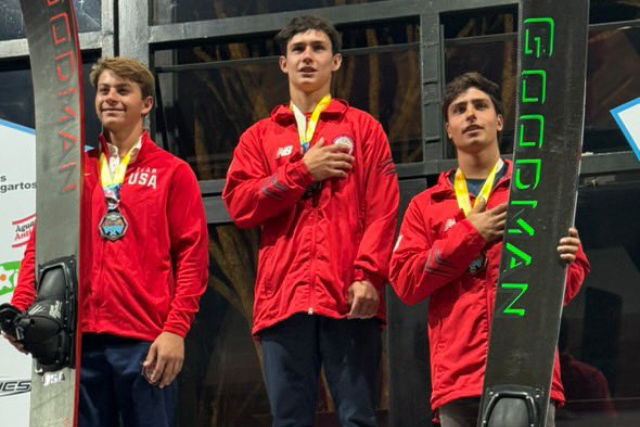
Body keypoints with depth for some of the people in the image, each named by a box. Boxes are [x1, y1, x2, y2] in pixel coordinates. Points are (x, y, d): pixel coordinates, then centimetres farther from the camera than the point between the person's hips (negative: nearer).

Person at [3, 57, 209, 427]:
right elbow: (41, 244, 14)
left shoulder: (172, 172, 8)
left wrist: (176, 328, -10)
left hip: (145, 341, -3)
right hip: (81, 339, 3)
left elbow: (192, 254, 1)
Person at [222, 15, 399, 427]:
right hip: (283, 297, 2)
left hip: (349, 297, -2)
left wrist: (368, 275, -9)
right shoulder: (260, 137, 19)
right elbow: (239, 204, 4)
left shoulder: (363, 128, 14)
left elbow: (383, 210, 3)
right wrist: (302, 170, -3)